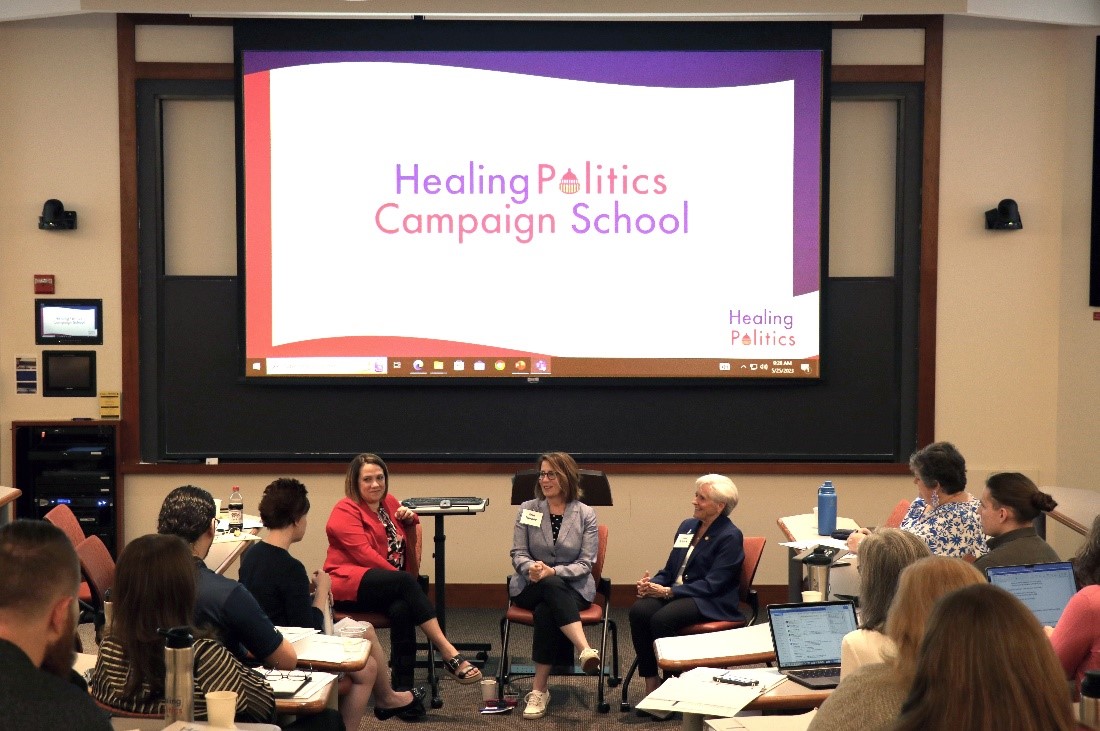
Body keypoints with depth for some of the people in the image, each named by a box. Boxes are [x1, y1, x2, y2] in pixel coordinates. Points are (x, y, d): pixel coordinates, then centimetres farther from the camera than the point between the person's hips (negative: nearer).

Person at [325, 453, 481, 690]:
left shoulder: (388, 502, 20)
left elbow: (410, 526, 41)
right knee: (406, 581, -34)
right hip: (351, 585, -5)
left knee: (402, 608, -34)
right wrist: (400, 577, -19)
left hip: (389, 588, 5)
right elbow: (364, 553, -12)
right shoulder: (345, 511, 0)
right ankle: (449, 654, -37)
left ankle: (404, 689, -39)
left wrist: (409, 516, 15)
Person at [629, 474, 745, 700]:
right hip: (675, 593, 7)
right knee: (639, 610, -25)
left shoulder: (730, 536, -7)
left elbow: (711, 584, -14)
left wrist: (668, 592, -20)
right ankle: (651, 685, -20)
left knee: (662, 619, -34)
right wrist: (652, 583, -3)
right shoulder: (687, 526, 17)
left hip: (710, 603, -7)